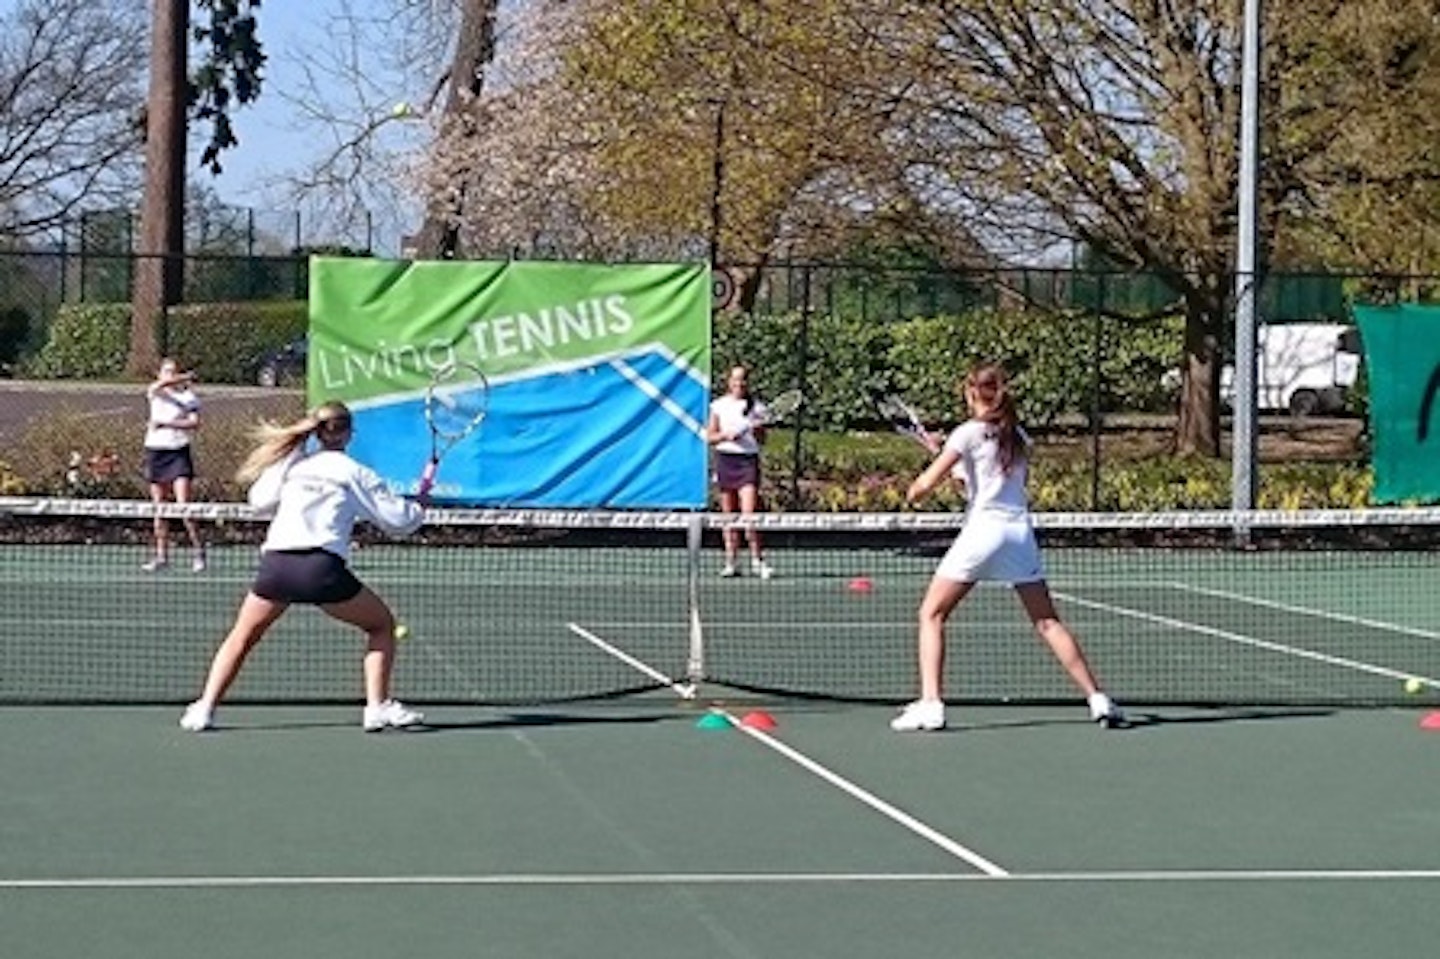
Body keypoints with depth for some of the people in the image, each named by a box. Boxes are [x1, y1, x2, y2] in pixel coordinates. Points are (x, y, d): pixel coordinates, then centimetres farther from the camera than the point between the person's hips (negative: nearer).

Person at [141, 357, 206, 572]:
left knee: (183, 504, -14)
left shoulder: (188, 396, 3)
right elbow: (162, 383, -16)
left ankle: (198, 552, -7)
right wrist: (188, 377, -8)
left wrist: (165, 423, -16)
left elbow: (195, 423, -11)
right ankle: (161, 556, 11)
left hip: (179, 452, -3)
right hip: (156, 451, 3)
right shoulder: (155, 393, 8)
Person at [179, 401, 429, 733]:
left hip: (276, 562, 3)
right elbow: (398, 519, 12)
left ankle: (204, 708, 10)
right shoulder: (355, 473, 10)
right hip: (323, 566, -3)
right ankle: (378, 706, 5)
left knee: (242, 637, 23)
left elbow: (259, 501, 27)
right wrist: (420, 505, 32)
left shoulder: (290, 463, 16)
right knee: (382, 625, 17)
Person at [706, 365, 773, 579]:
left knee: (749, 513, -13)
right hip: (725, 459, 1)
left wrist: (757, 430, -9)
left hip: (748, 459, -1)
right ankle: (731, 562, 8)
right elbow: (710, 437, 7)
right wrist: (725, 435, -11)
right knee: (729, 516, 4)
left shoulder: (756, 407, 6)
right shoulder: (719, 406, 7)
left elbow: (762, 439, 12)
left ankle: (757, 560, -9)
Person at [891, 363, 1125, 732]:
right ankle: (1097, 699, 5)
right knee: (1047, 621, 11)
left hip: (983, 528, -5)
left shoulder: (969, 432, -3)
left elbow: (927, 483, -8)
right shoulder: (1018, 436, 14)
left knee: (932, 614, 4)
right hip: (1020, 531, 5)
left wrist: (913, 492, 13)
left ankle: (930, 704, -9)